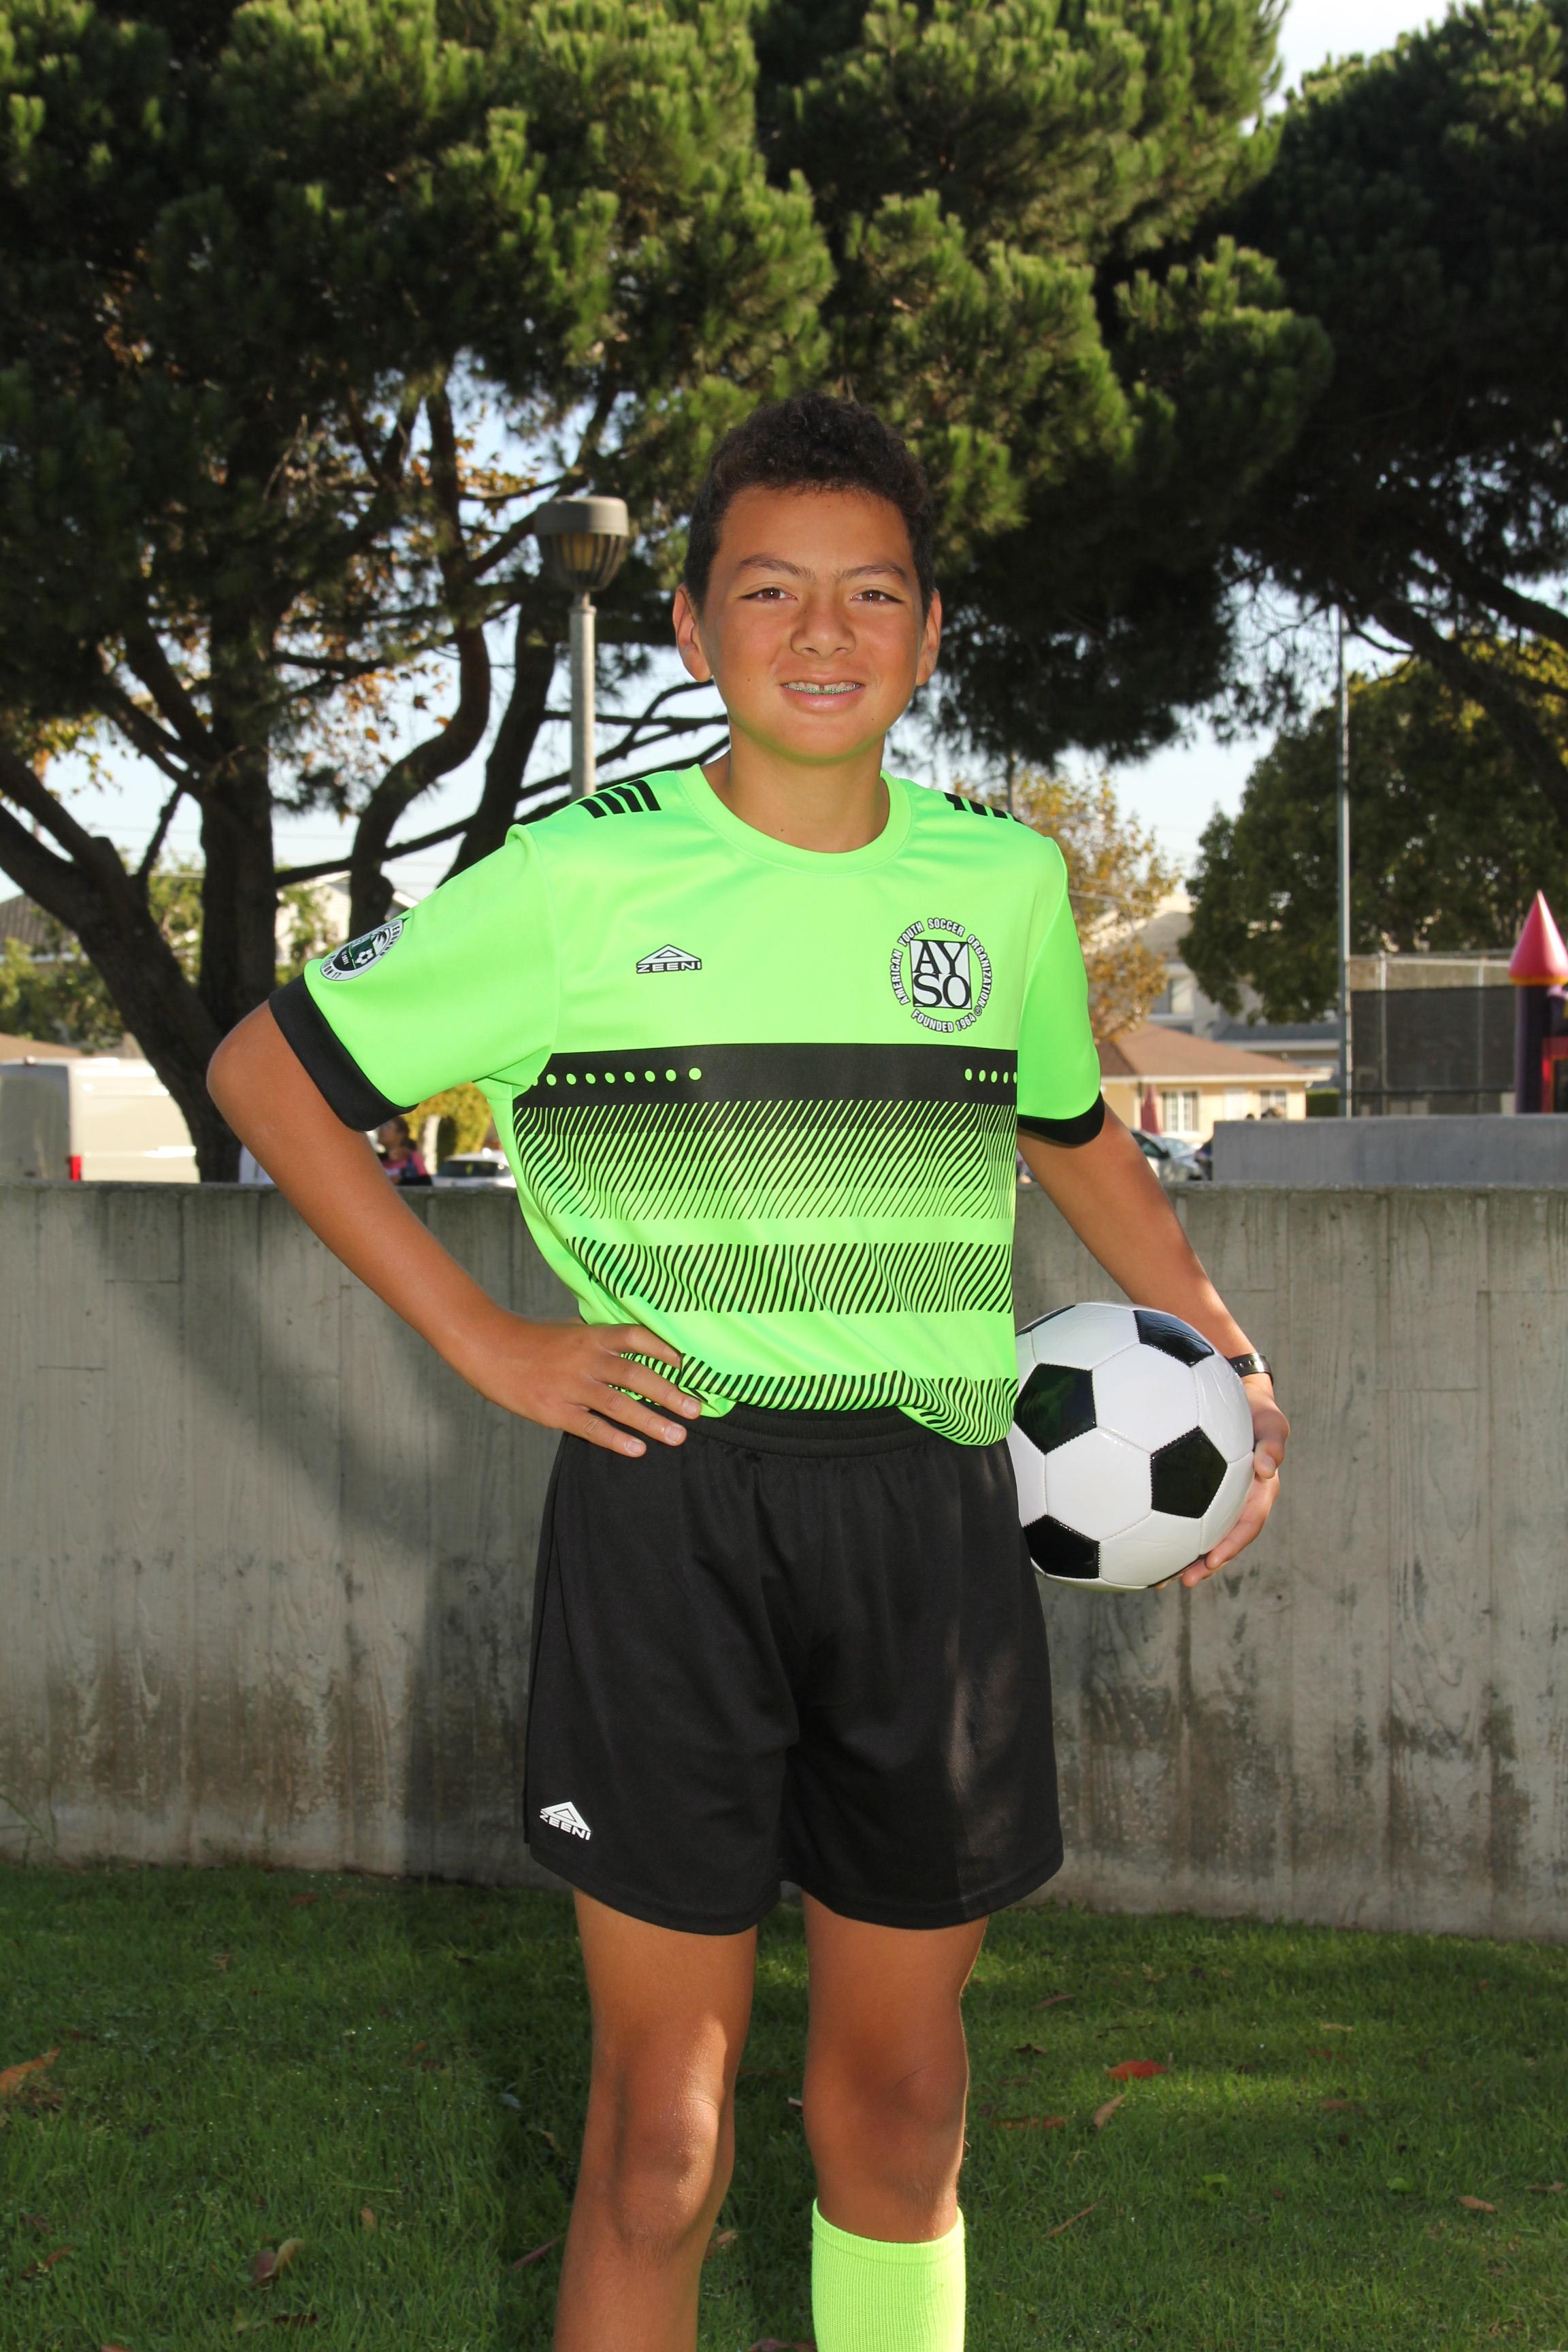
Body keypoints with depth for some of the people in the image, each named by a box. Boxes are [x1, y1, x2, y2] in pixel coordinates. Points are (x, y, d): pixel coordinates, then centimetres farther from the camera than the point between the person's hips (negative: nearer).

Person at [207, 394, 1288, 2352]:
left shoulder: (1002, 879, 8)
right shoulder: (577, 879, -3)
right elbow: (268, 1071, 4)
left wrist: (1224, 1350, 18)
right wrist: (482, 1343, -2)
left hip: (932, 1511, 3)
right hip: (669, 1507, -3)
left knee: (900, 2088, 13)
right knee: (662, 2127, 3)